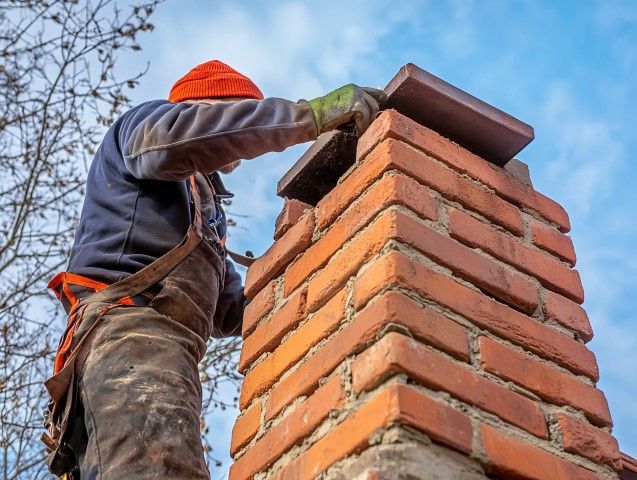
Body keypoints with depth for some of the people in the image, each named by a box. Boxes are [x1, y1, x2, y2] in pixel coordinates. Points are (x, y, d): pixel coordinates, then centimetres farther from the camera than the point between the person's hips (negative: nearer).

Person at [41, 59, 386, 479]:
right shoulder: (147, 119, 17)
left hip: (163, 342, 9)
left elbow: (231, 311, 36)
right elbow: (167, 138, -12)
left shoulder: (203, 208, 40)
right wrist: (312, 114, -12)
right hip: (131, 325, -9)